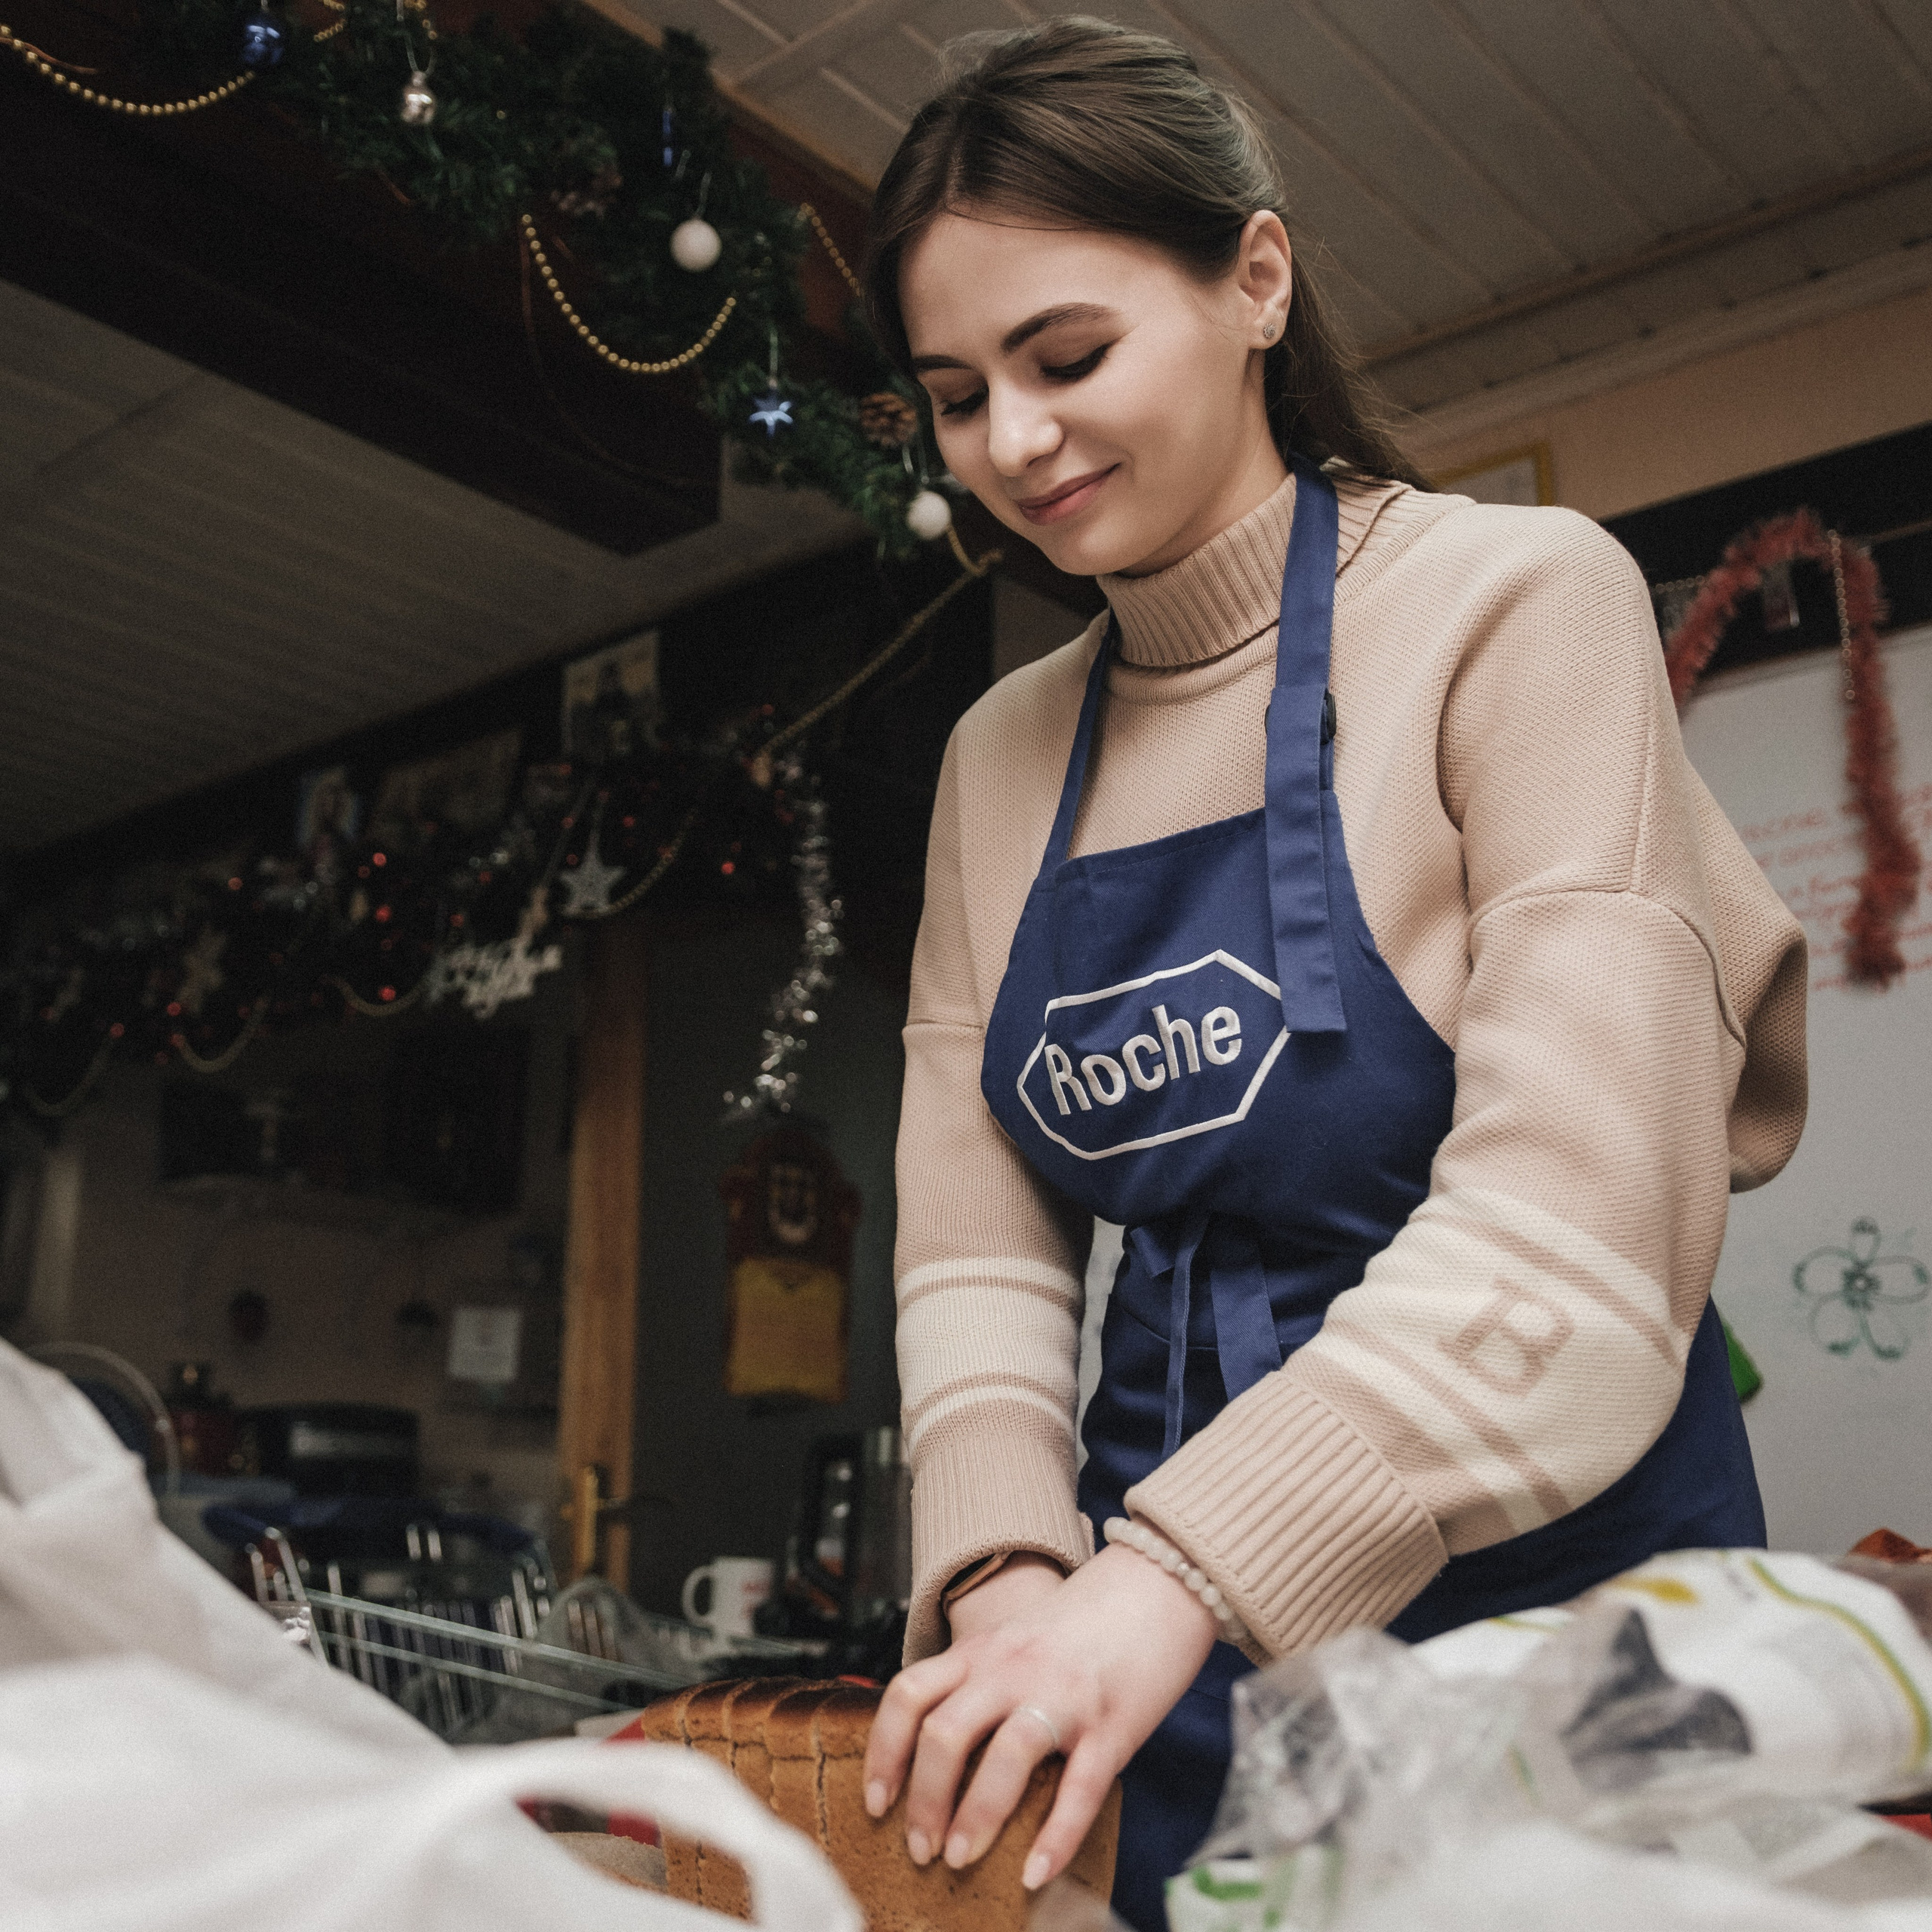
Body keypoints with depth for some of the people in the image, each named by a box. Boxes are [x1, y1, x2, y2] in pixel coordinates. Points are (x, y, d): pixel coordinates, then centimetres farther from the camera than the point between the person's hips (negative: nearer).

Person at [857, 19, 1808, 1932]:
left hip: (1544, 1609, -4)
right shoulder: (998, 762, 6)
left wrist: (1179, 1571, -28)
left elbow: (1573, 1222, -20)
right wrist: (1008, 1570, -16)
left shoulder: (1517, 601, -10)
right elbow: (977, 1254, 2)